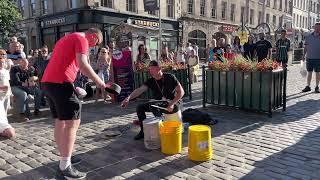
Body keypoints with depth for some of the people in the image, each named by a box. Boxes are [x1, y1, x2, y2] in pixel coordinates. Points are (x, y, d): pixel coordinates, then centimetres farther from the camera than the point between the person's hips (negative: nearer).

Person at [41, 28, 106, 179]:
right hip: (60, 82, -10)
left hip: (47, 81, 10)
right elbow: (82, 64, -18)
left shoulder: (67, 38, 27)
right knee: (72, 122, -7)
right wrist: (98, 80, -7)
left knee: (60, 121, 15)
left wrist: (72, 86, 25)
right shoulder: (81, 39, -4)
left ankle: (64, 158, 25)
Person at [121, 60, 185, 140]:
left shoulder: (170, 77, -16)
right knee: (140, 107, -7)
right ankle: (144, 130, 4)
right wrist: (128, 98, -37)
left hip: (174, 101, -6)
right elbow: (139, 90, -19)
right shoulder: (150, 81, -4)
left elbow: (181, 92, -18)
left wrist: (172, 104, -30)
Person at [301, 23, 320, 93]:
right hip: (309, 58, 1)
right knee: (309, 72, 7)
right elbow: (306, 47, 8)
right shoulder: (308, 37, 5)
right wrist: (304, 55, 2)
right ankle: (308, 86, 14)